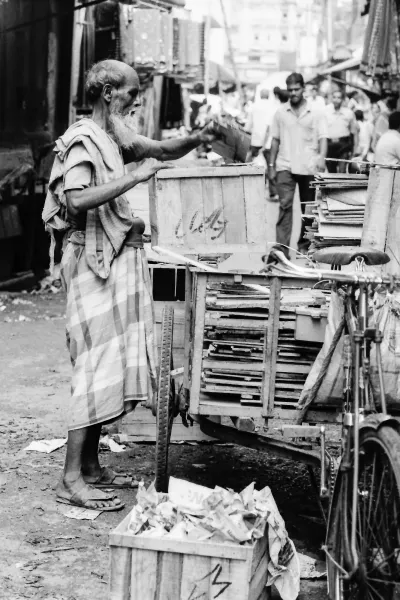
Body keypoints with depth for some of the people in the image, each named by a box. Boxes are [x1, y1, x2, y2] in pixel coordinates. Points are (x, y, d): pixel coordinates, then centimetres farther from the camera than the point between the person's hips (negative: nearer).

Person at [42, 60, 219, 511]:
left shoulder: (115, 136, 15)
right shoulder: (82, 140, -12)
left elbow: (163, 151, 24)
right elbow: (78, 199, -27)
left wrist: (198, 139, 4)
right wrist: (136, 176, -25)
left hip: (119, 258, 10)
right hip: (93, 259, -9)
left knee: (115, 364, 10)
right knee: (97, 365, -11)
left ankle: (90, 465, 16)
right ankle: (71, 479, -9)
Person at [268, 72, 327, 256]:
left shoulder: (315, 113, 3)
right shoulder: (280, 113, 7)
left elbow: (322, 138, -2)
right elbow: (275, 140, 11)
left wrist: (322, 156, -20)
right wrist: (271, 165, 8)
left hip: (309, 167, 0)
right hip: (285, 166, 0)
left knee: (308, 207, 8)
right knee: (285, 204, -13)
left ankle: (304, 245, 21)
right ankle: (282, 247, -18)